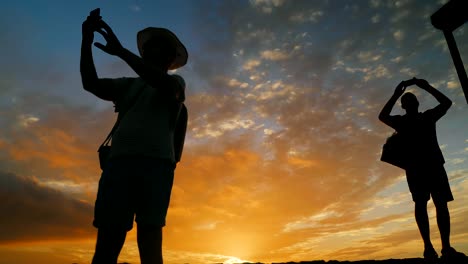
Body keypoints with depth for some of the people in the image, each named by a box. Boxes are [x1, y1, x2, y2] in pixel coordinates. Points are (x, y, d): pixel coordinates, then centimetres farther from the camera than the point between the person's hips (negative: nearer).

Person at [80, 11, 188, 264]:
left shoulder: (176, 82, 17)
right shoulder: (128, 85, 29)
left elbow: (163, 83, -7)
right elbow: (91, 83, 14)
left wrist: (121, 51, -8)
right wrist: (86, 42, 4)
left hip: (156, 163, -3)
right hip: (119, 162, 4)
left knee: (149, 241, -9)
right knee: (107, 240, -6)